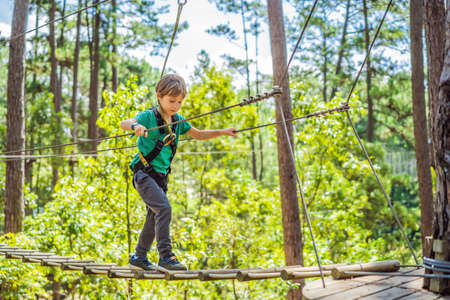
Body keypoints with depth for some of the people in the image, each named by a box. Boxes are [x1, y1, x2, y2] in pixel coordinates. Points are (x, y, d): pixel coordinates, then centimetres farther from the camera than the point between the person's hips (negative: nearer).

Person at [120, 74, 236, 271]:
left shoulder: (178, 120, 8)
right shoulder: (149, 116, -13)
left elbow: (199, 135, 16)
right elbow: (123, 124, -28)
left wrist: (223, 132, 5)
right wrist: (135, 126, -51)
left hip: (161, 176, 8)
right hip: (144, 173, -8)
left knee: (155, 216, 13)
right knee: (164, 208, -23)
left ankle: (139, 256, 27)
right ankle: (165, 257, -23)